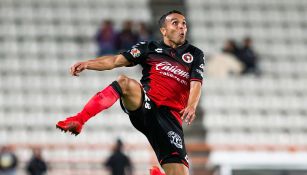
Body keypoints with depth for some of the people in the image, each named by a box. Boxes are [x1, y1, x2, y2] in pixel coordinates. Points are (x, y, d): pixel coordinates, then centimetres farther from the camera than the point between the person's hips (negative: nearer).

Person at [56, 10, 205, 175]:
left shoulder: (195, 55, 16)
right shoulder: (150, 47, 14)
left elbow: (196, 83, 1)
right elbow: (117, 60, 4)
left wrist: (191, 106, -21)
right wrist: (87, 64, -13)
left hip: (170, 116, 1)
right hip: (144, 105, -1)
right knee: (124, 82, -34)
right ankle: (78, 121, -40)